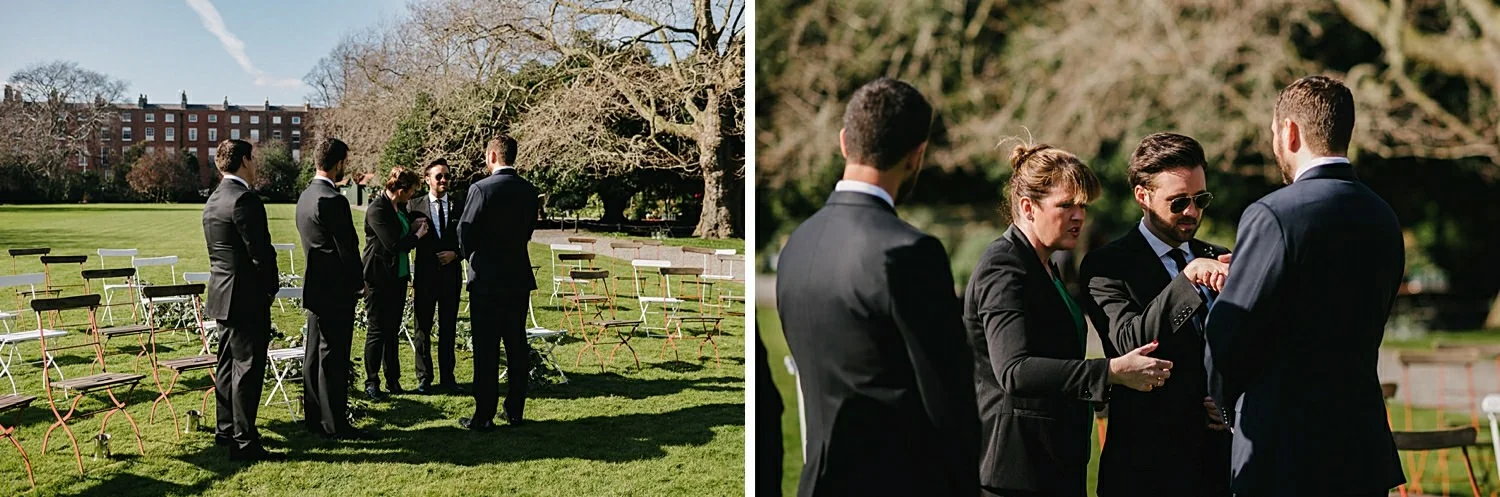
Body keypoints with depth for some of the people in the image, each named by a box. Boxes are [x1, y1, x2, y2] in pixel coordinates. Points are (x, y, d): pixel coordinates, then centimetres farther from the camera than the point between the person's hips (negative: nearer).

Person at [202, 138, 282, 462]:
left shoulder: (214, 200, 12)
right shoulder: (244, 199, -18)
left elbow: (218, 252, 16)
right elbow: (260, 251, -20)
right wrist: (271, 286, -5)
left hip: (222, 293, 10)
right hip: (246, 295, -10)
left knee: (228, 363, 18)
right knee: (248, 367, -6)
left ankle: (226, 429, 29)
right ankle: (244, 443, -3)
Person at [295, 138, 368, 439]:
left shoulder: (306, 196, 12)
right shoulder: (333, 201, -19)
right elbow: (346, 249, -18)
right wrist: (359, 282, -4)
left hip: (315, 287, 10)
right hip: (336, 290, -10)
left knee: (314, 355, 14)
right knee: (333, 357, -4)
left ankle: (314, 418, 23)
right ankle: (334, 423, 2)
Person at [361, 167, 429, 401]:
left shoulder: (399, 206, 8)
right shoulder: (377, 210, -19)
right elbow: (394, 245, -24)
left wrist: (416, 225, 3)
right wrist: (418, 234, -9)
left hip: (398, 276, 8)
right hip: (380, 278, -8)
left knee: (392, 331, 14)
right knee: (378, 331, 0)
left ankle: (393, 379, 21)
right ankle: (371, 383, 10)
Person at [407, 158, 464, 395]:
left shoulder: (458, 207, 6)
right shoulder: (415, 205, 2)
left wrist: (455, 253, -9)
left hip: (451, 275, 1)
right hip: (425, 275, -1)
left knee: (448, 329, 8)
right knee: (423, 329, 4)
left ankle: (447, 378, 16)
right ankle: (424, 379, 12)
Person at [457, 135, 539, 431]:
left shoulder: (481, 188, -13)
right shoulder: (529, 190, 4)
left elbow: (465, 231, -10)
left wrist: (471, 258, 10)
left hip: (486, 278, -5)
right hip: (519, 277, 5)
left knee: (486, 349, 0)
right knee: (517, 346, 11)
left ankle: (484, 416, 3)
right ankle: (515, 411, 18)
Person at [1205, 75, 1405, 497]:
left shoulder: (1272, 216, -16)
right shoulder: (1382, 217, 8)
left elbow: (1229, 333, -13)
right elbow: (1365, 330, 13)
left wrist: (1224, 399, 7)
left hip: (1284, 451, -7)